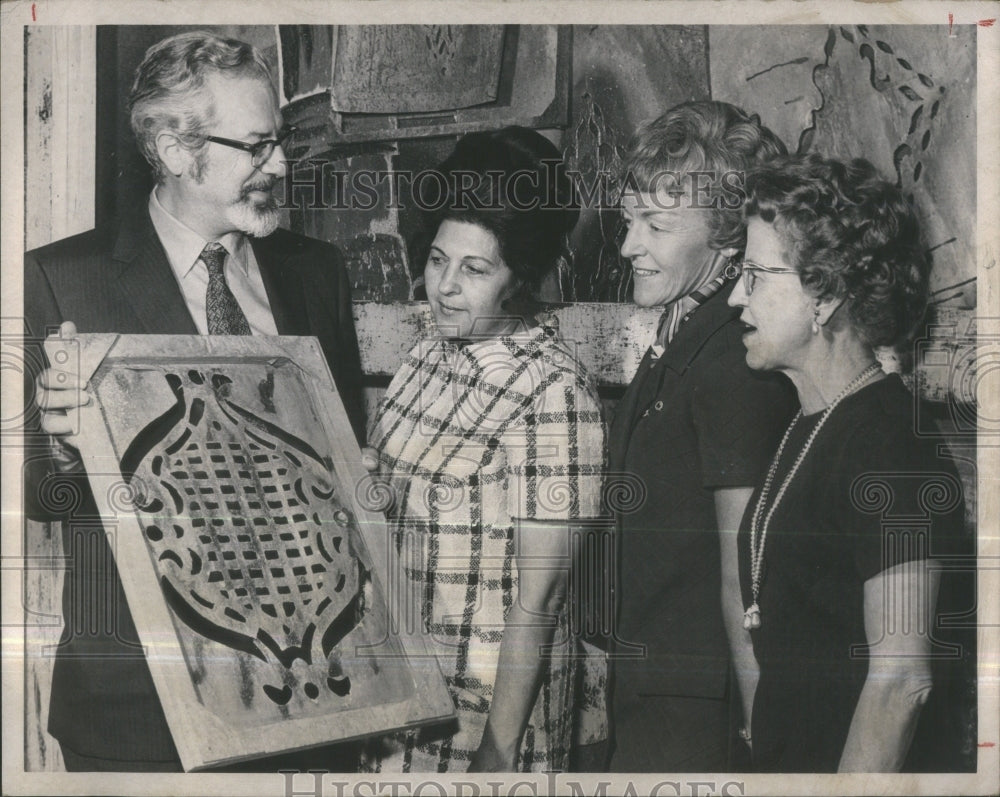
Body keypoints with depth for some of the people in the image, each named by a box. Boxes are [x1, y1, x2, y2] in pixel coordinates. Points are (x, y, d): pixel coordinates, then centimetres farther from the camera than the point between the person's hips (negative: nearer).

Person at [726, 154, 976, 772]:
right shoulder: (810, 427, 10)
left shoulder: (890, 444, -20)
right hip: (791, 764, 8)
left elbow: (901, 678, -23)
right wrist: (764, 750, 13)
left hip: (856, 772, -8)